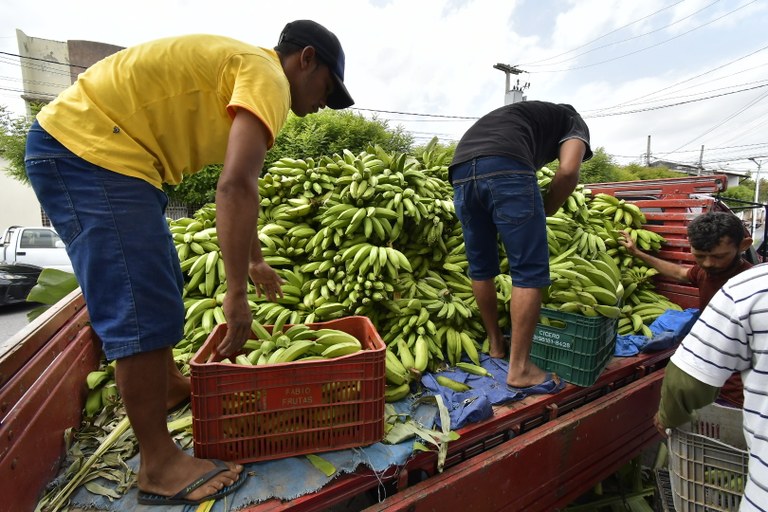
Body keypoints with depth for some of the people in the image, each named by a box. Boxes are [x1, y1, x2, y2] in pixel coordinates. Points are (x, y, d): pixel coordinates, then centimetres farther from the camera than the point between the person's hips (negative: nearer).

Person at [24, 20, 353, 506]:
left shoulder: (241, 67, 18)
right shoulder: (267, 75, -13)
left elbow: (239, 186, 23)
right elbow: (236, 187, -30)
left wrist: (256, 263, 28)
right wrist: (237, 294, -27)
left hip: (98, 150, 11)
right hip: (86, 148, -11)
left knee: (162, 284, 19)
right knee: (144, 309, -12)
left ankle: (169, 384, 39)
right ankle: (158, 465, 1)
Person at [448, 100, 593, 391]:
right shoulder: (573, 121, 26)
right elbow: (568, 171, 4)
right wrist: (542, 214, 17)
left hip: (460, 169, 7)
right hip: (505, 168, -7)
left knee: (481, 267, 17)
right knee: (530, 271, 1)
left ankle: (496, 344, 32)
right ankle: (519, 369, 6)